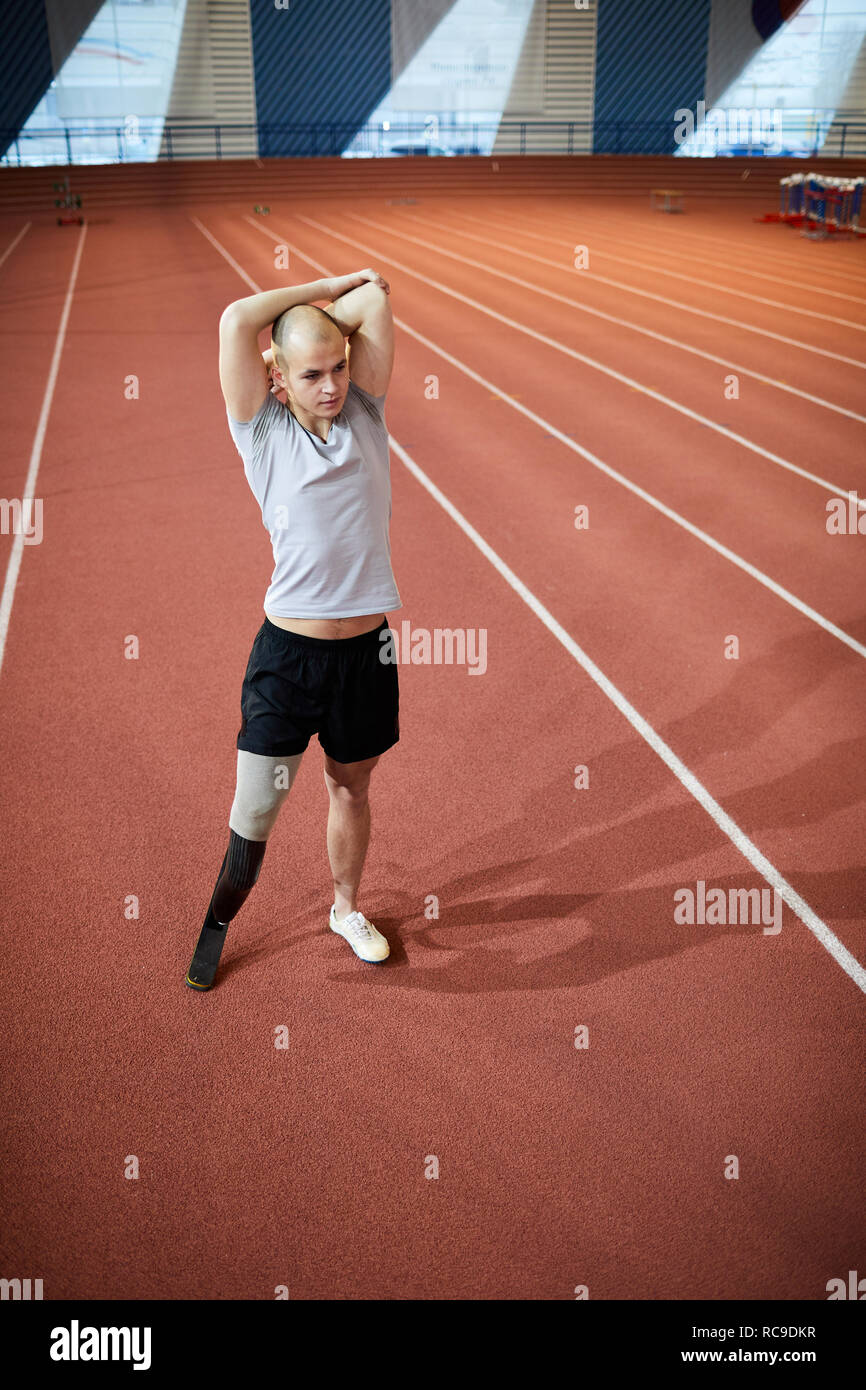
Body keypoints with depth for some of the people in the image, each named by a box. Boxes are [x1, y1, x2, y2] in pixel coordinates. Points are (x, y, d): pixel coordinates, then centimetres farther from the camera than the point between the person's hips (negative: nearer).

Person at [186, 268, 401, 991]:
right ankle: (218, 921, 27)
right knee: (255, 810, 2)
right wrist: (329, 286, -3)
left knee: (351, 788, 19)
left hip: (367, 647, 3)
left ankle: (346, 908, 41)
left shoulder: (366, 415, 5)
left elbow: (376, 301, -3)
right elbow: (237, 319, -11)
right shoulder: (264, 431, -2)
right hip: (289, 651, -3)